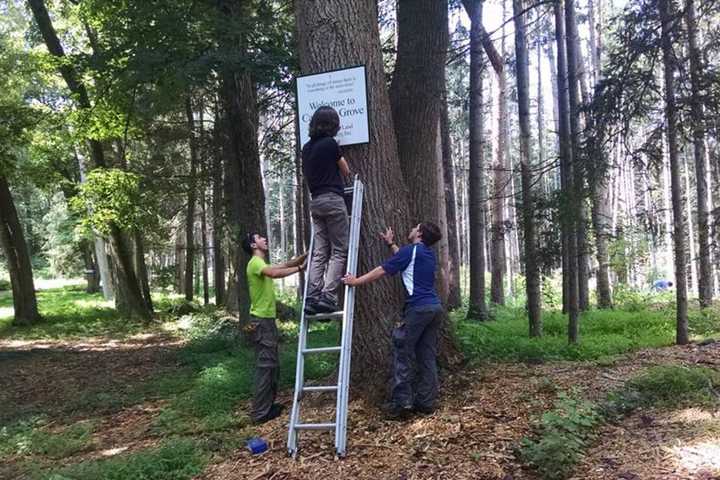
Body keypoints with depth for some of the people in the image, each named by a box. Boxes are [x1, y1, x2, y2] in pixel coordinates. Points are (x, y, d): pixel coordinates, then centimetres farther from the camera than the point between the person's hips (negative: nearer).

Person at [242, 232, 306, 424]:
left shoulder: (262, 264, 18)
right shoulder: (255, 263, -14)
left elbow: (284, 265, 23)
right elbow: (275, 273, -33)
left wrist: (304, 256, 12)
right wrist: (299, 268, -25)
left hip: (267, 320, 10)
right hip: (261, 321, -10)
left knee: (271, 365, 16)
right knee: (265, 366, -8)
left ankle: (266, 405, 24)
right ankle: (260, 412, -3)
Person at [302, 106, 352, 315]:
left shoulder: (306, 147, 13)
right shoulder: (330, 144, -7)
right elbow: (346, 171, 6)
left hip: (315, 201, 7)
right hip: (333, 199, -7)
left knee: (319, 252, 6)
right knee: (339, 250, -3)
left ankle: (312, 298, -1)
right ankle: (328, 297, -12)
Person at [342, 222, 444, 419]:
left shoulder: (411, 250, -5)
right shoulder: (429, 255, 19)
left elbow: (383, 270, -5)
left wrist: (357, 281, 0)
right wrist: (391, 244, 40)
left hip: (418, 308, -8)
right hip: (435, 307, 8)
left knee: (403, 352, -2)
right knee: (428, 356, 9)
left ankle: (402, 402, -5)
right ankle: (426, 402, 10)